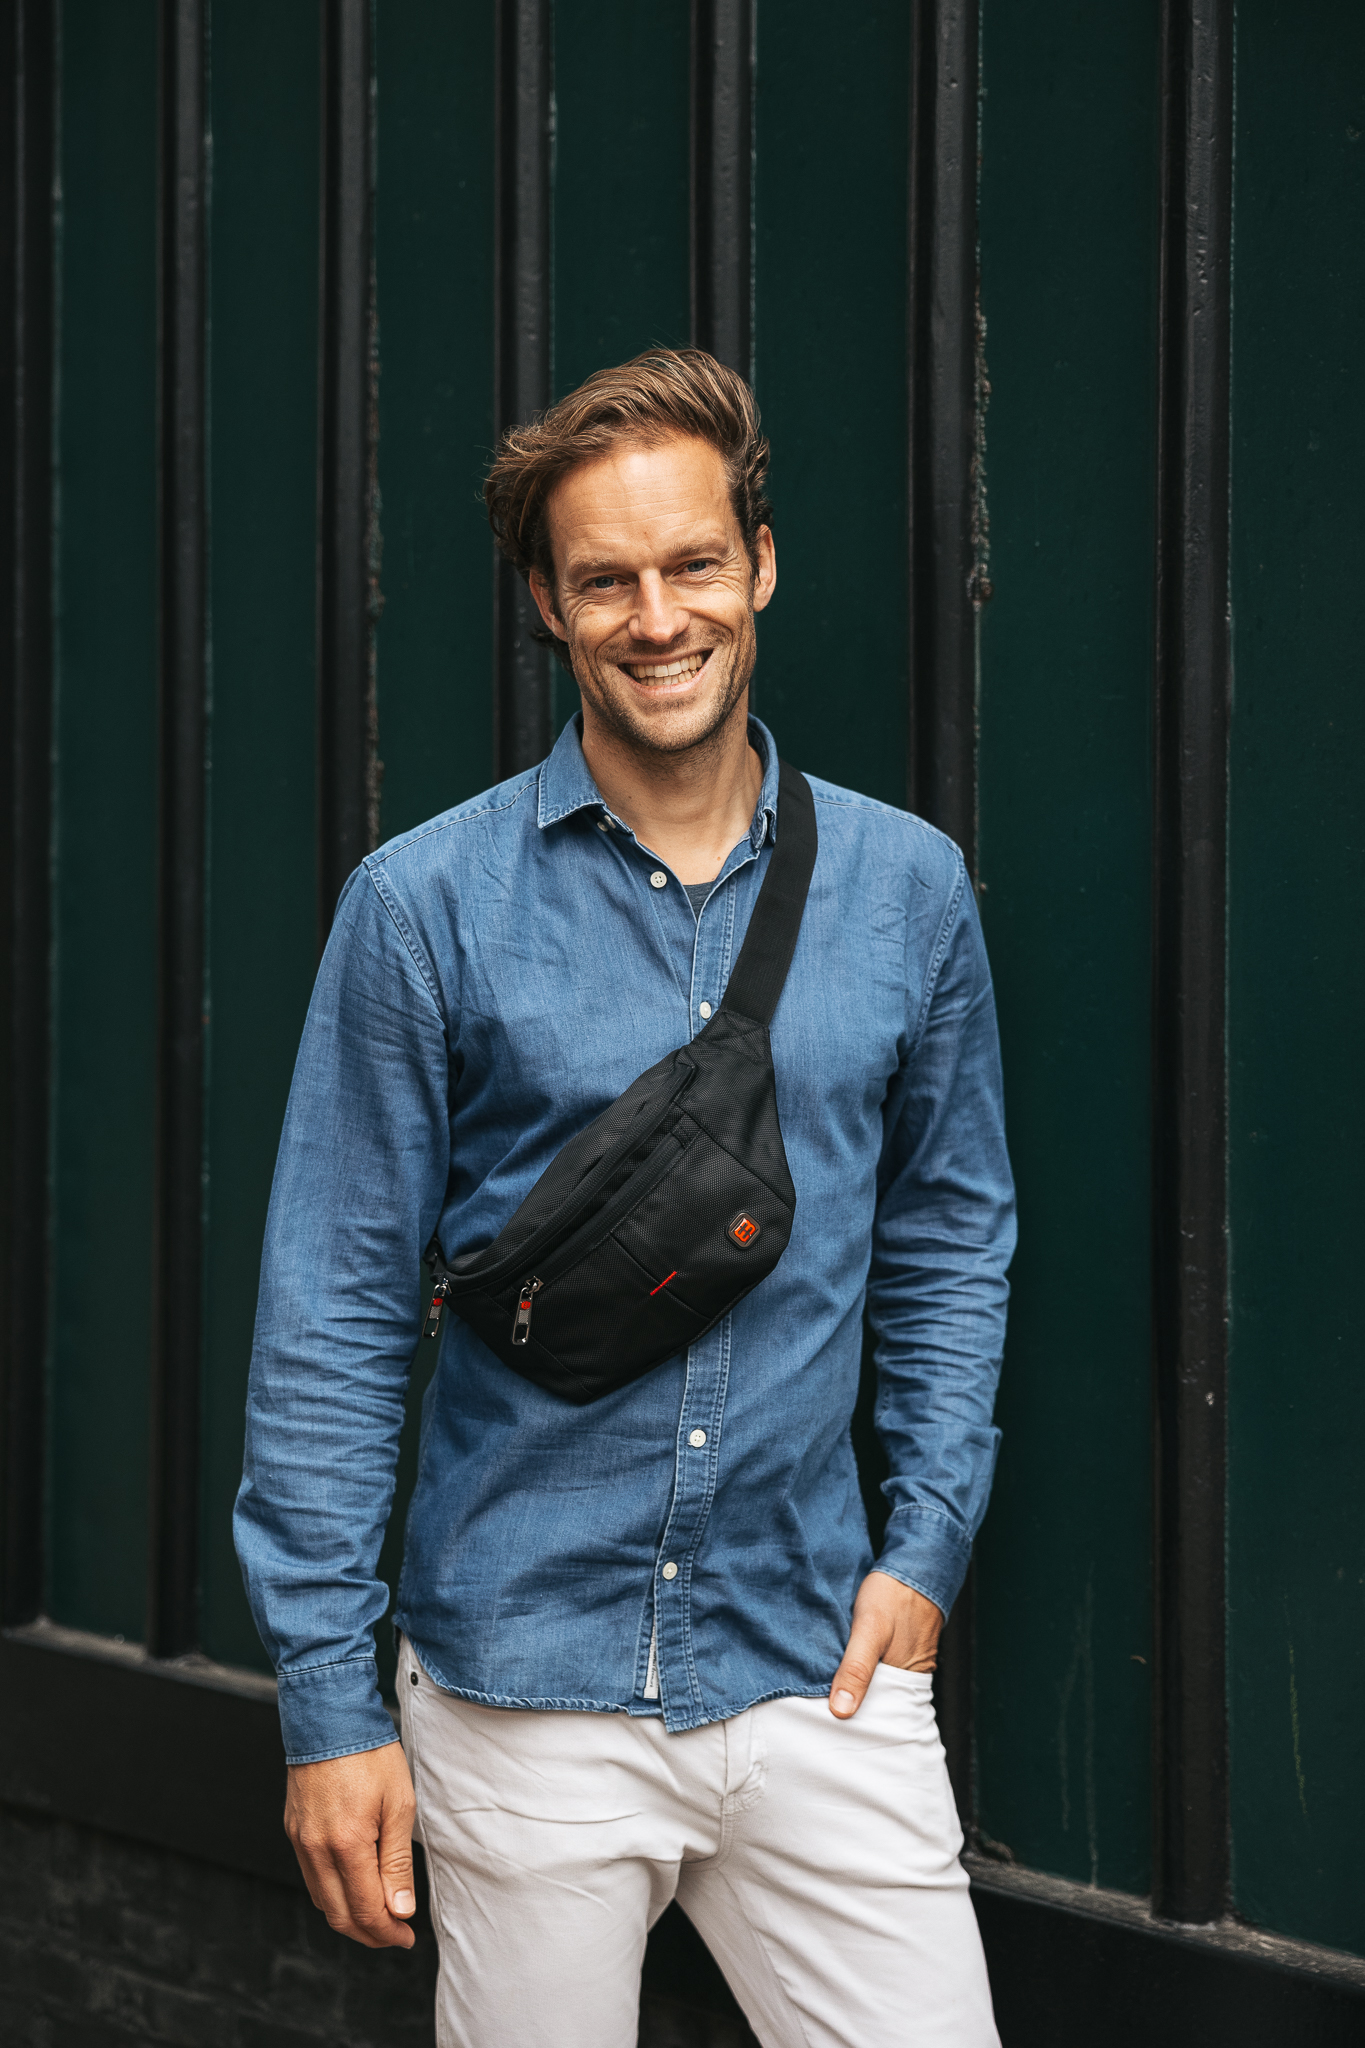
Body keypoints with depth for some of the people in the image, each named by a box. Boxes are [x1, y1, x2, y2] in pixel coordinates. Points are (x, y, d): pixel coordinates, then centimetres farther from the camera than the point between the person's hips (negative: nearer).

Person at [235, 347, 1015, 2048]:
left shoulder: (906, 889, 3)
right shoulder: (425, 904, -5)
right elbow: (331, 1315, -4)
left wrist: (928, 1543, 4)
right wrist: (327, 1699, -6)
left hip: (817, 1675, 2)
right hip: (524, 1697, -2)